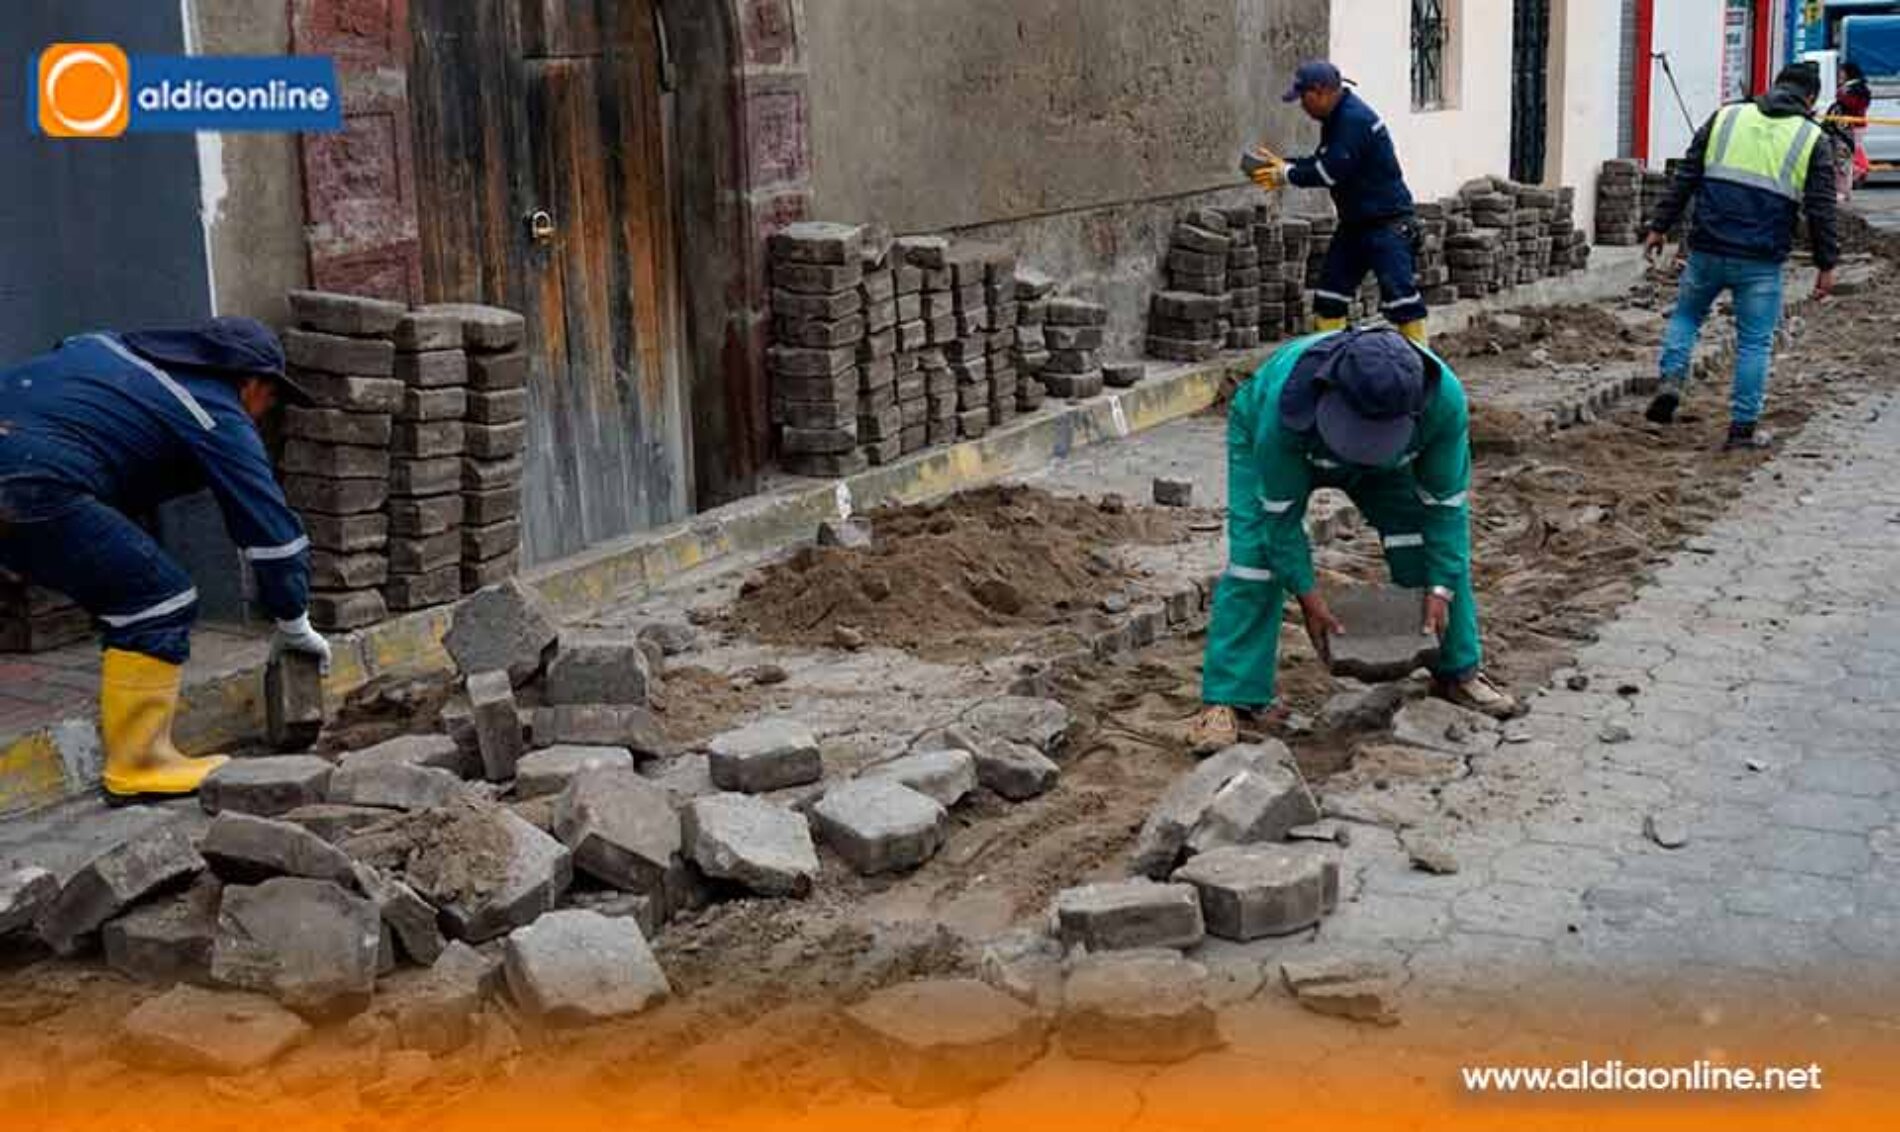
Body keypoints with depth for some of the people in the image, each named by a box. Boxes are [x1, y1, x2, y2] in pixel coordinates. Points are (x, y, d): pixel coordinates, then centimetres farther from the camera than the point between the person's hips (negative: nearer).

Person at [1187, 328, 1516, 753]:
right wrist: (1307, 595, -30)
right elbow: (1280, 510, -31)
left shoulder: (1444, 399, -37)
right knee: (1254, 555, -20)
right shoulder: (1285, 402, -45)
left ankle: (1458, 671, 12)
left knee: (1442, 549, -8)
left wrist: (1441, 590, -23)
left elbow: (1445, 504, -22)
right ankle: (1224, 700, -14)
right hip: (1266, 439, -3)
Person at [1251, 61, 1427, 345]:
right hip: (1355, 223, 10)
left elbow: (1330, 171, -25)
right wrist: (1285, 166, 5)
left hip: (1387, 222, -10)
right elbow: (1323, 162, 19)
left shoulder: (1355, 119, -21)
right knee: (1330, 293, 10)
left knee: (1399, 292, -12)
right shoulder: (1336, 118, 10)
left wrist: (1285, 174, -13)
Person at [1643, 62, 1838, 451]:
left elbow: (1684, 178, 6)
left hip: (1708, 249, 2)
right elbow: (1821, 210, 1)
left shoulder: (1725, 117, 8)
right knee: (1755, 342, 6)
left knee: (1686, 314, 23)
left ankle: (1672, 379, 3)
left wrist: (1659, 226, 11)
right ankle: (1743, 428, 8)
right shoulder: (1813, 139, 4)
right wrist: (1826, 264, 6)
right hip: (1762, 260, -1)